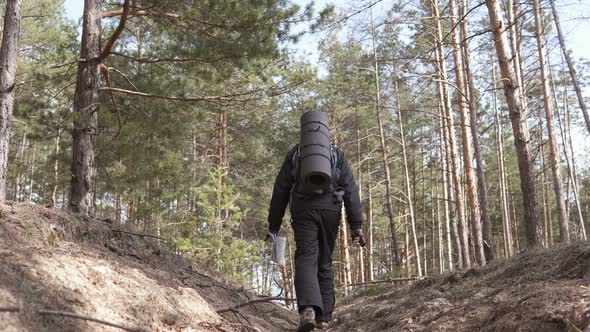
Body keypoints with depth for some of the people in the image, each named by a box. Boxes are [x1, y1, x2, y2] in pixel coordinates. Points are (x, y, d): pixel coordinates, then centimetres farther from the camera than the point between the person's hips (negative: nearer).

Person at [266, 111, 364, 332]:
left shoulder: (295, 154, 14)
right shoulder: (337, 155, 15)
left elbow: (280, 191, 10)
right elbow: (351, 190, 4)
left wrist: (273, 226, 12)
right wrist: (356, 225, 1)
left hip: (303, 211, -2)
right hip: (330, 212, 2)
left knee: (306, 259, -10)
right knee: (325, 263, 14)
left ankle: (308, 309, -33)